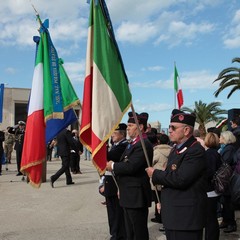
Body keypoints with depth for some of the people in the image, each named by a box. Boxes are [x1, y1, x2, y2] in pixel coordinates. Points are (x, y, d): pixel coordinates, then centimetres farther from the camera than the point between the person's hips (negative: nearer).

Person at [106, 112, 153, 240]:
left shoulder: (144, 144, -18)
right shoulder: (132, 143, 14)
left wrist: (113, 166, -12)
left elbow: (131, 166, -28)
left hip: (137, 195, -10)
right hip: (129, 195, 10)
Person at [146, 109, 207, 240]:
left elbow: (180, 179, -28)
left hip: (187, 217, -9)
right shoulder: (175, 149, 12)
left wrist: (155, 174, -14)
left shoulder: (196, 151, -18)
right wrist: (163, 201, 18)